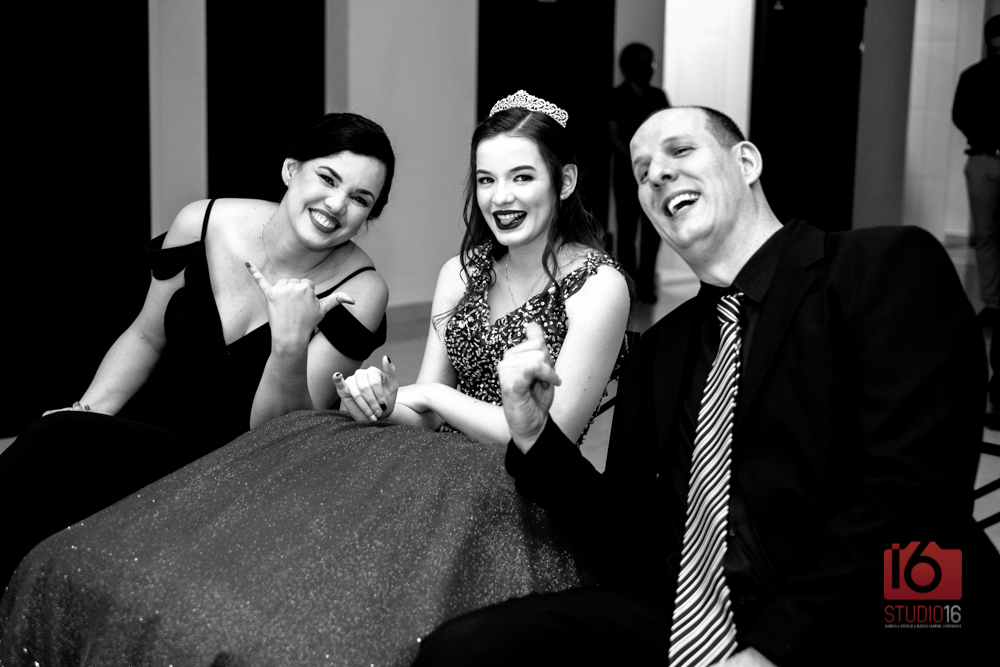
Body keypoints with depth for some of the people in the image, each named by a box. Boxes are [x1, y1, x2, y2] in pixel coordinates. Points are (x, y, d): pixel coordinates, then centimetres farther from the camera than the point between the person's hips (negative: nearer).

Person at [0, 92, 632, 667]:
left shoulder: (598, 283, -5)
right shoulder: (462, 273, 15)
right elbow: (424, 411, 14)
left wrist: (432, 396, -6)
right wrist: (384, 399, -9)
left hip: (512, 500, -5)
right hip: (436, 472, 6)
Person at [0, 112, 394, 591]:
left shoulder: (358, 293, -13)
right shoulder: (202, 224, -4)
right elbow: (146, 338, 11)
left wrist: (290, 344, -31)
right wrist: (89, 411, -4)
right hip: (137, 435, 4)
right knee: (56, 434, -28)